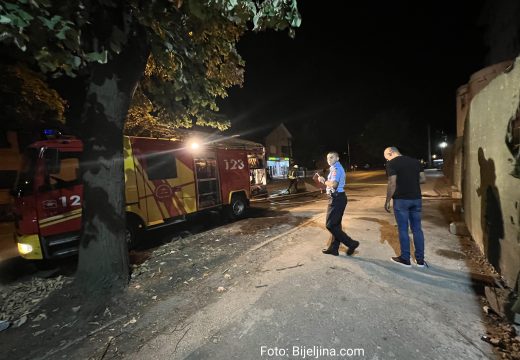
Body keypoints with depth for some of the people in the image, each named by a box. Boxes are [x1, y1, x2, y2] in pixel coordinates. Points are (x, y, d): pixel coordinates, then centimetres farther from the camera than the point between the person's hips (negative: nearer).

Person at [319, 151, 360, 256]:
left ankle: (351, 243, 2)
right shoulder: (335, 168, 18)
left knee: (330, 225, -6)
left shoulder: (336, 168, -14)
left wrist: (324, 181, -13)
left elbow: (334, 184, -29)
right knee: (335, 225, 15)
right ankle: (333, 248, 25)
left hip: (336, 199, -11)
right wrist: (324, 180, 6)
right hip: (337, 198, 11)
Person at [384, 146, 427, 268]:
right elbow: (423, 179, 10)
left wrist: (387, 201, -7)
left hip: (401, 200, -6)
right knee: (417, 229, 13)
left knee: (403, 230, 5)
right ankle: (420, 259, 21)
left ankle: (405, 259, 15)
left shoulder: (392, 163, -9)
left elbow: (392, 184, -15)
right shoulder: (415, 161, 10)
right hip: (416, 199, 6)